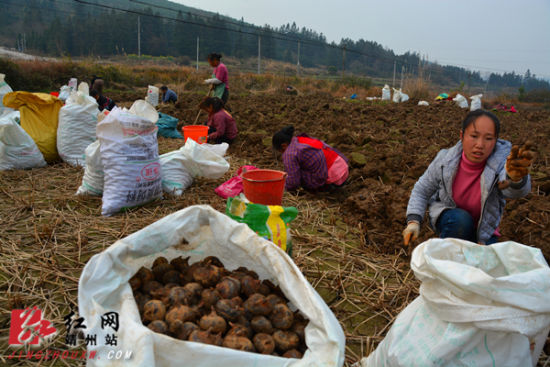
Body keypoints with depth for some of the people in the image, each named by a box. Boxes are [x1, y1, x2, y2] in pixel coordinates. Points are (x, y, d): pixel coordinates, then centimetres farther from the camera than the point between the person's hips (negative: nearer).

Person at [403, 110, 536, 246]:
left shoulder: (501, 162, -27)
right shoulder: (445, 160, -21)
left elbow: (512, 190, -50)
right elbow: (422, 190, -7)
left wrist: (515, 178, -75)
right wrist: (413, 220, -20)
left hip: (483, 230, 2)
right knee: (460, 220, -32)